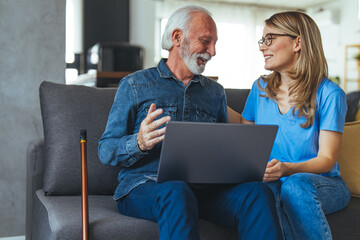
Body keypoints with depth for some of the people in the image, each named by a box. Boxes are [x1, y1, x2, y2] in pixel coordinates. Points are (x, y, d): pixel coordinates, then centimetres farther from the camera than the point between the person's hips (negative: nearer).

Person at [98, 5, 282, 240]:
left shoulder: (216, 92, 21)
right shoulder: (134, 85, 8)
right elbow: (106, 151, 3)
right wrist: (139, 143, -18)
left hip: (204, 187, 4)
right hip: (145, 184, -3)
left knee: (258, 191, -26)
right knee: (177, 193, -38)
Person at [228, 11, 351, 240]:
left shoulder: (329, 94, -7)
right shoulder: (260, 88, 8)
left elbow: (327, 159, -10)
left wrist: (286, 169, -29)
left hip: (322, 184, -2)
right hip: (271, 181, 3)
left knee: (295, 184, -37)